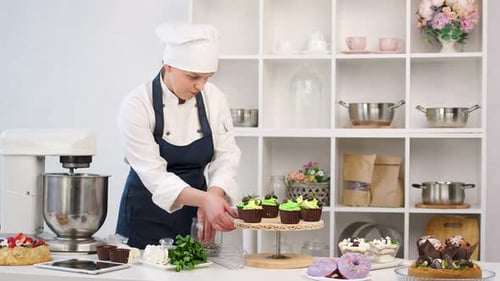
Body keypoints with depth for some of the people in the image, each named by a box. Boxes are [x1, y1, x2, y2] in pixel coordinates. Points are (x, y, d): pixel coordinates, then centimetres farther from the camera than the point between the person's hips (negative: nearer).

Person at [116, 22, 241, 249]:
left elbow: (226, 155, -6)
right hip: (147, 215, -3)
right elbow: (154, 175, -24)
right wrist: (205, 199, -38)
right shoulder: (137, 105, -18)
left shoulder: (213, 98, -6)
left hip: (195, 213, 4)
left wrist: (212, 196, -26)